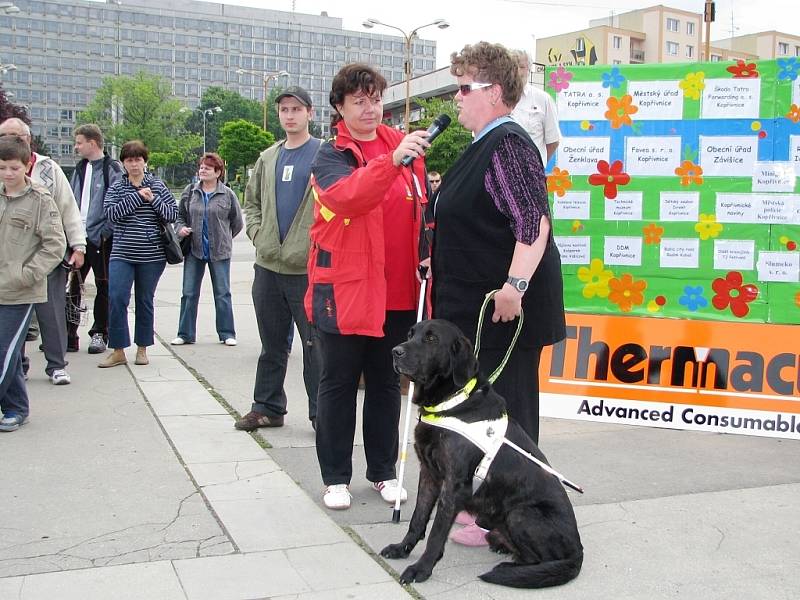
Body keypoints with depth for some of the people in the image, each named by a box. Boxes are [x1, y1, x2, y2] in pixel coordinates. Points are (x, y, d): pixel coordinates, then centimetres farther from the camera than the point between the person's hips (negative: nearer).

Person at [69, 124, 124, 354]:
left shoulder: (112, 169, -8)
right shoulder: (80, 168, 13)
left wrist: (105, 232, -17)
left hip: (100, 238, -6)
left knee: (104, 287, 6)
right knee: (71, 285, 6)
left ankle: (99, 333, 15)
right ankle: (68, 334, 13)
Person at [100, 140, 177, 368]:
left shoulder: (157, 186, 5)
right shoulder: (116, 188, 5)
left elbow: (173, 214, 0)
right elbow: (110, 212, -12)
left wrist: (153, 199, -13)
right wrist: (137, 196, -15)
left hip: (152, 255, 0)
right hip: (122, 254, 0)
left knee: (145, 301, 9)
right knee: (116, 298, -9)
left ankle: (142, 348, 21)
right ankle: (118, 351, 1)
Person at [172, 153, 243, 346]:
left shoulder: (227, 194, -1)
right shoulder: (189, 191, 6)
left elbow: (237, 223, 8)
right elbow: (180, 216, 15)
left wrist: (223, 239, 7)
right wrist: (181, 228, -5)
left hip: (219, 252, -2)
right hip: (194, 251, 2)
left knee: (222, 294, 4)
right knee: (189, 294, 5)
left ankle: (227, 334, 14)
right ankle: (185, 334, 13)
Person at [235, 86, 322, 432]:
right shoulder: (267, 158, 14)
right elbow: (251, 201, 22)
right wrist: (256, 231, 6)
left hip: (308, 267, -6)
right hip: (268, 265, 6)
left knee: (315, 344, 1)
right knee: (271, 344, 15)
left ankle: (321, 413, 10)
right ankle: (267, 407, 26)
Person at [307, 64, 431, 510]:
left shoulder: (403, 145, 8)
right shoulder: (331, 155, -5)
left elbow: (422, 208, 15)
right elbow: (345, 197, -28)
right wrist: (391, 161, -41)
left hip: (398, 290, 4)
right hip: (346, 287, -4)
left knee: (387, 382, 13)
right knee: (340, 383, 6)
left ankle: (384, 471, 26)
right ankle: (336, 477, 18)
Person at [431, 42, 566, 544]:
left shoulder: (508, 144, -15)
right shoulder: (484, 146, 16)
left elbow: (534, 221, -24)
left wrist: (515, 285, -30)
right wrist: (442, 261, 28)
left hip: (503, 307, -10)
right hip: (476, 303, 10)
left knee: (504, 410, -2)